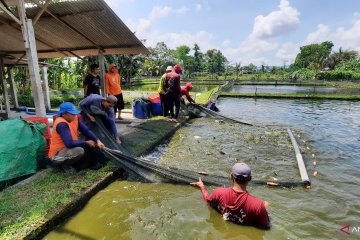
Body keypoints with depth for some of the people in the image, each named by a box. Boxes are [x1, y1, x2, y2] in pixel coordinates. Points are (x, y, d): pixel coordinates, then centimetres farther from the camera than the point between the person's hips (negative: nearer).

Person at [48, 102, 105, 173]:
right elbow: (69, 143, -34)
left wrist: (97, 141, -18)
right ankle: (65, 165, -4)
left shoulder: (74, 118, -4)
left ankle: (91, 162, 12)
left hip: (69, 149, 8)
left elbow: (86, 130, -5)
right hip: (56, 155, -8)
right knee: (80, 150, -33)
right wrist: (87, 142, -21)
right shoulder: (61, 124, -28)